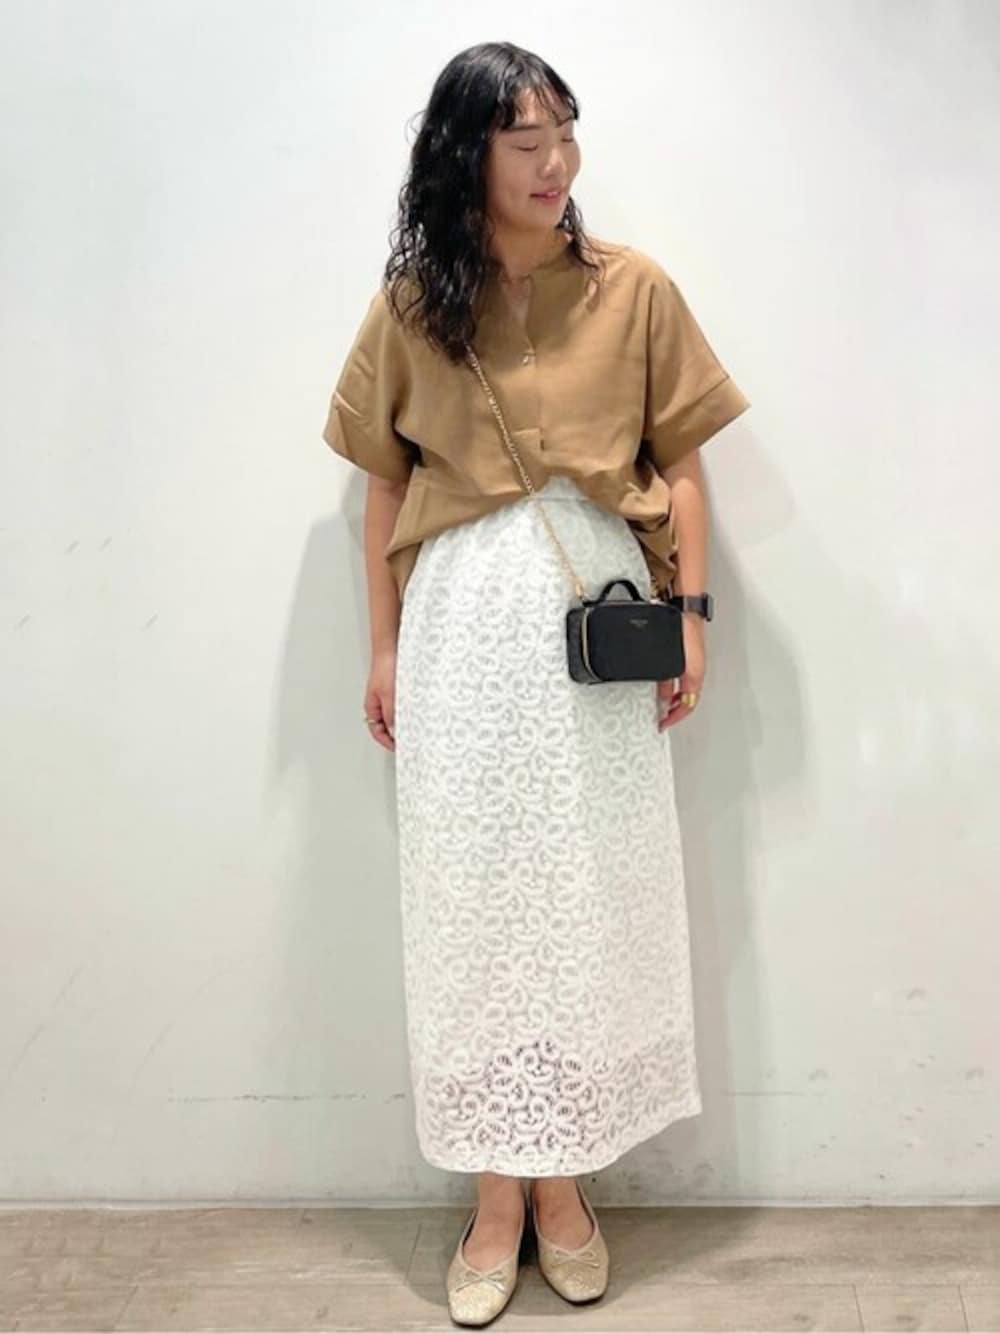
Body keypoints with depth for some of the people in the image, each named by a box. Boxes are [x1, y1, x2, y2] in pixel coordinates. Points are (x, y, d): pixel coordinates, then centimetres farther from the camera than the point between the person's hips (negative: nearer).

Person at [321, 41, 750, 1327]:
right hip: (462, 619, 1)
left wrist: (692, 612, -2)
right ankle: (498, 1198, 18)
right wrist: (384, 645, 5)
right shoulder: (410, 304, 4)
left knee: (589, 892, 4)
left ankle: (561, 1184, 21)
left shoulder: (633, 288, 2)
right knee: (473, 893, 4)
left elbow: (679, 463, 5)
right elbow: (384, 486, 8)